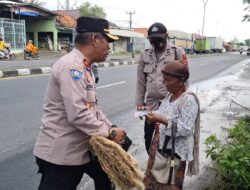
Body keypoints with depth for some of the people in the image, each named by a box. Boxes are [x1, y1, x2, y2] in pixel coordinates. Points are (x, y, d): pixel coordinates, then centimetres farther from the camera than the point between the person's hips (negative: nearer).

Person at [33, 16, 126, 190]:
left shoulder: (85, 67, 11)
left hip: (82, 147, 10)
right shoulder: (72, 66, -23)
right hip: (60, 153, -10)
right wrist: (109, 133, -18)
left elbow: (93, 107, 15)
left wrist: (111, 128, 2)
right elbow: (78, 114, -30)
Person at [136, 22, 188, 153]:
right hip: (151, 103, 4)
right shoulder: (145, 54, 6)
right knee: (148, 136, 12)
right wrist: (139, 102, 8)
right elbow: (141, 81, 8)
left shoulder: (177, 52, -6)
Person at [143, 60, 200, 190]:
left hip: (174, 150, -8)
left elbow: (185, 129, -26)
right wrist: (153, 114, -8)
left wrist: (161, 120, -31)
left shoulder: (188, 99, -22)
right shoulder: (170, 94, 5)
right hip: (160, 144, 8)